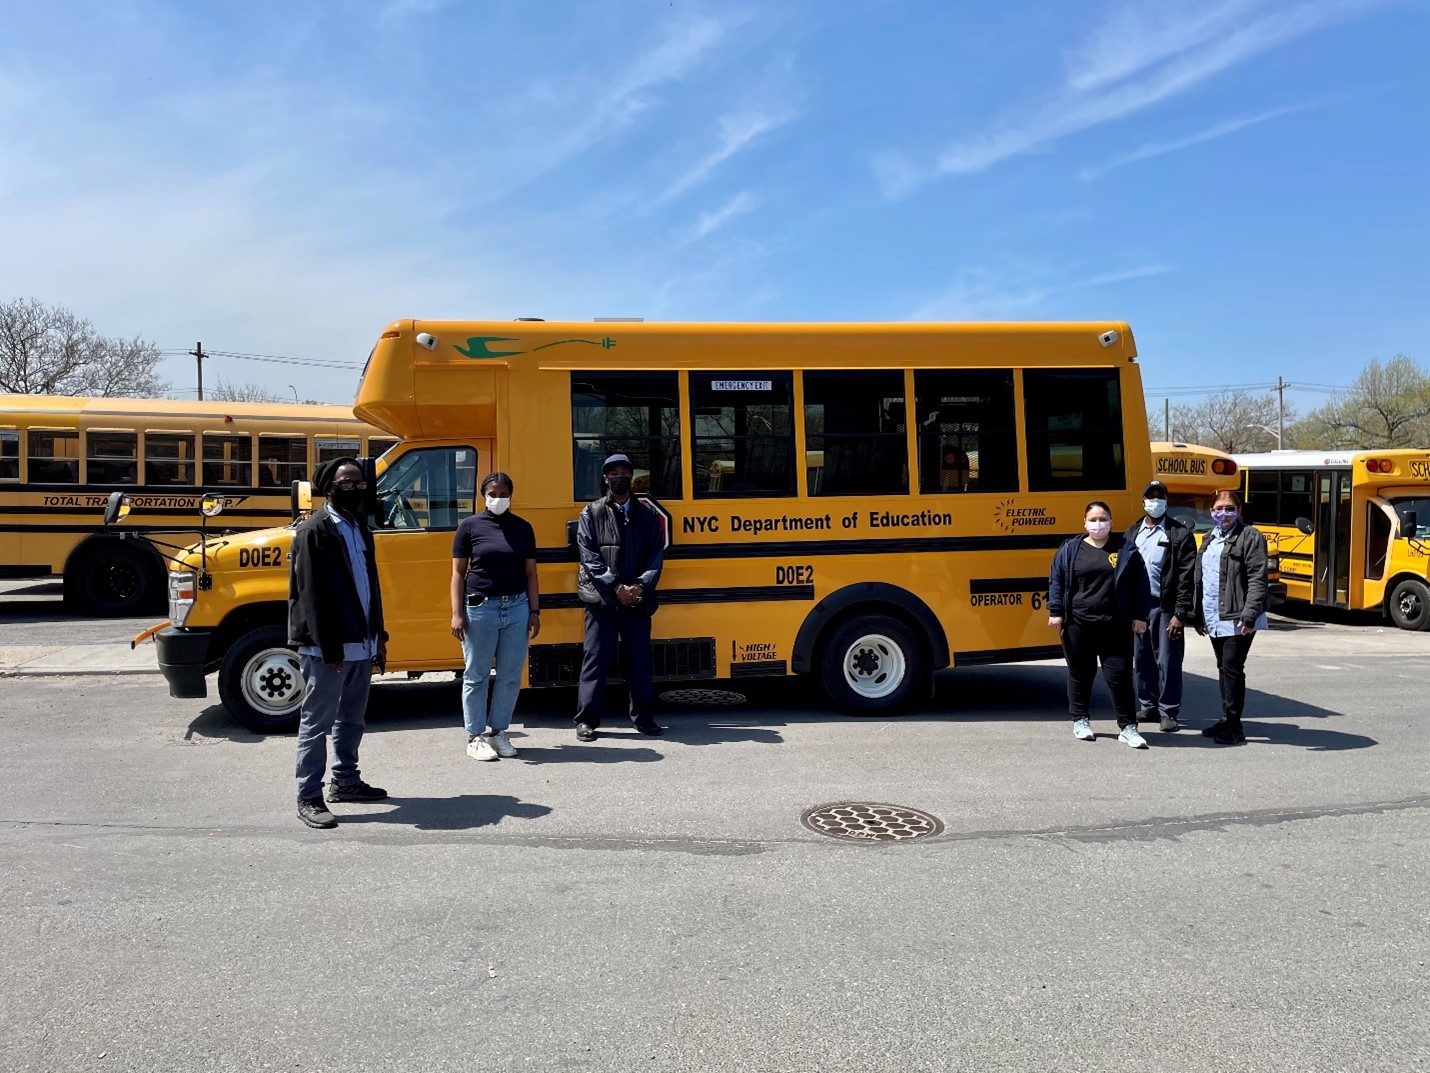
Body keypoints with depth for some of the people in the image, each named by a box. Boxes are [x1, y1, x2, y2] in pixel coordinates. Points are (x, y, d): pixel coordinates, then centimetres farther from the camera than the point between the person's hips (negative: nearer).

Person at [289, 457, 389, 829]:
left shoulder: (360, 529, 14)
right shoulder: (314, 531, -12)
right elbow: (312, 594, -17)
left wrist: (378, 636, 13)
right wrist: (329, 648, -19)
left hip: (361, 645, 9)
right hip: (327, 649, -8)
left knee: (352, 719, 18)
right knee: (317, 723, 0)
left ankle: (345, 781, 32)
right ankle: (309, 798, 7)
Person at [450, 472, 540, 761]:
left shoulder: (522, 527, 9)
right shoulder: (470, 526, 1)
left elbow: (530, 572, 11)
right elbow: (458, 572, 0)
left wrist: (534, 611, 5)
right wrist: (457, 614, -7)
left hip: (516, 608, 3)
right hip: (480, 607, -3)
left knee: (511, 676, 7)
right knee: (476, 677, 4)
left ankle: (497, 731, 21)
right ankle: (475, 737, 14)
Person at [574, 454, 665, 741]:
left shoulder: (647, 514, 11)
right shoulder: (592, 513, 4)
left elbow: (656, 555, 5)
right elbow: (589, 557, -5)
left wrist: (641, 586, -10)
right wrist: (616, 587, -14)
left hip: (638, 598, 2)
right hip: (601, 598, -2)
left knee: (640, 657, 8)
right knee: (596, 657, 0)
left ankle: (643, 716, 18)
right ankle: (586, 719, 7)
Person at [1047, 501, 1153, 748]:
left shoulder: (1126, 549, 4)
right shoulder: (1071, 548, 5)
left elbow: (1140, 583, 4)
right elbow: (1056, 580, 6)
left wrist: (1140, 616, -1)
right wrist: (1056, 612, -1)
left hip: (1114, 626, -1)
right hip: (1078, 625, 1)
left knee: (1119, 674, -1)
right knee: (1080, 673, 10)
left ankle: (1128, 727, 7)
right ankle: (1080, 720, 25)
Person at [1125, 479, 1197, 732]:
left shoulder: (1180, 534, -2)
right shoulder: (1132, 533, 12)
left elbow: (1187, 578, -7)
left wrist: (1180, 614, -13)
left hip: (1165, 608, -4)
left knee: (1168, 662, -1)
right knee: (1141, 661, 11)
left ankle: (1168, 712, 8)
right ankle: (1148, 707, 23)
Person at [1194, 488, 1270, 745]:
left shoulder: (1250, 537, -7)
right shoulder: (1209, 539, 17)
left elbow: (1258, 579, -15)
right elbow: (1200, 579, 20)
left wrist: (1249, 614, -22)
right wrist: (1199, 615, 17)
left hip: (1237, 619, -7)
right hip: (1214, 618, 7)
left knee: (1232, 669, -6)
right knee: (1223, 669, 14)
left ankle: (1233, 725, 1)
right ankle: (1227, 720, 24)